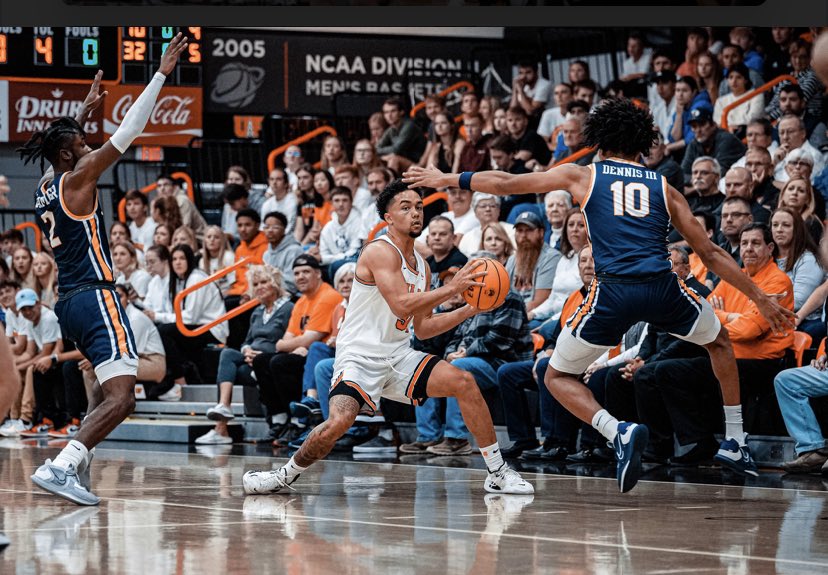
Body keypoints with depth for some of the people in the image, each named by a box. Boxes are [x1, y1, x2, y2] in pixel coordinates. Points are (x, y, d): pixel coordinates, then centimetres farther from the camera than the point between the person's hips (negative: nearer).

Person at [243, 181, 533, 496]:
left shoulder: (421, 266, 13)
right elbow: (401, 305, -25)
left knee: (464, 382, -8)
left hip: (398, 357, 7)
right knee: (339, 421, -29)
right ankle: (285, 475, -3)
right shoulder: (380, 251, -13)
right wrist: (452, 287, -21)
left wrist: (469, 310, 9)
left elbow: (422, 327, 18)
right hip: (360, 355, -7)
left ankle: (498, 473, 1)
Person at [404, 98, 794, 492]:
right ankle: (735, 444, 28)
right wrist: (761, 299, 26)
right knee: (719, 341, 32)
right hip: (661, 287, 2)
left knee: (558, 377, 18)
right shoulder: (663, 187, 20)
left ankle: (619, 432, -9)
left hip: (613, 291, -2)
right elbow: (710, 254, 20)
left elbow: (506, 183, 18)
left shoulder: (583, 176, 17)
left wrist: (448, 179, 32)